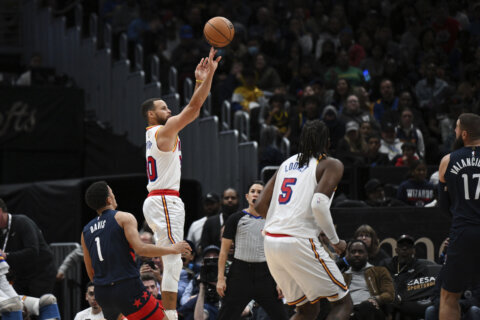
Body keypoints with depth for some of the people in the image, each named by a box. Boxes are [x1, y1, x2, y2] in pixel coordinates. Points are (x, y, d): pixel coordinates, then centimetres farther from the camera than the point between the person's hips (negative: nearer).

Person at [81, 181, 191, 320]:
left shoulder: (86, 231, 16)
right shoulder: (124, 218, -2)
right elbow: (140, 249, -16)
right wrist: (172, 249, -5)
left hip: (102, 293, 6)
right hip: (127, 288, -6)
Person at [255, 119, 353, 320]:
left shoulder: (287, 164, 19)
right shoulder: (332, 165, 0)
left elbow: (260, 206, 15)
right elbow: (318, 204, -18)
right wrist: (335, 241, -6)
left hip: (270, 242, 7)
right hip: (299, 242, -7)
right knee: (343, 303, 3)